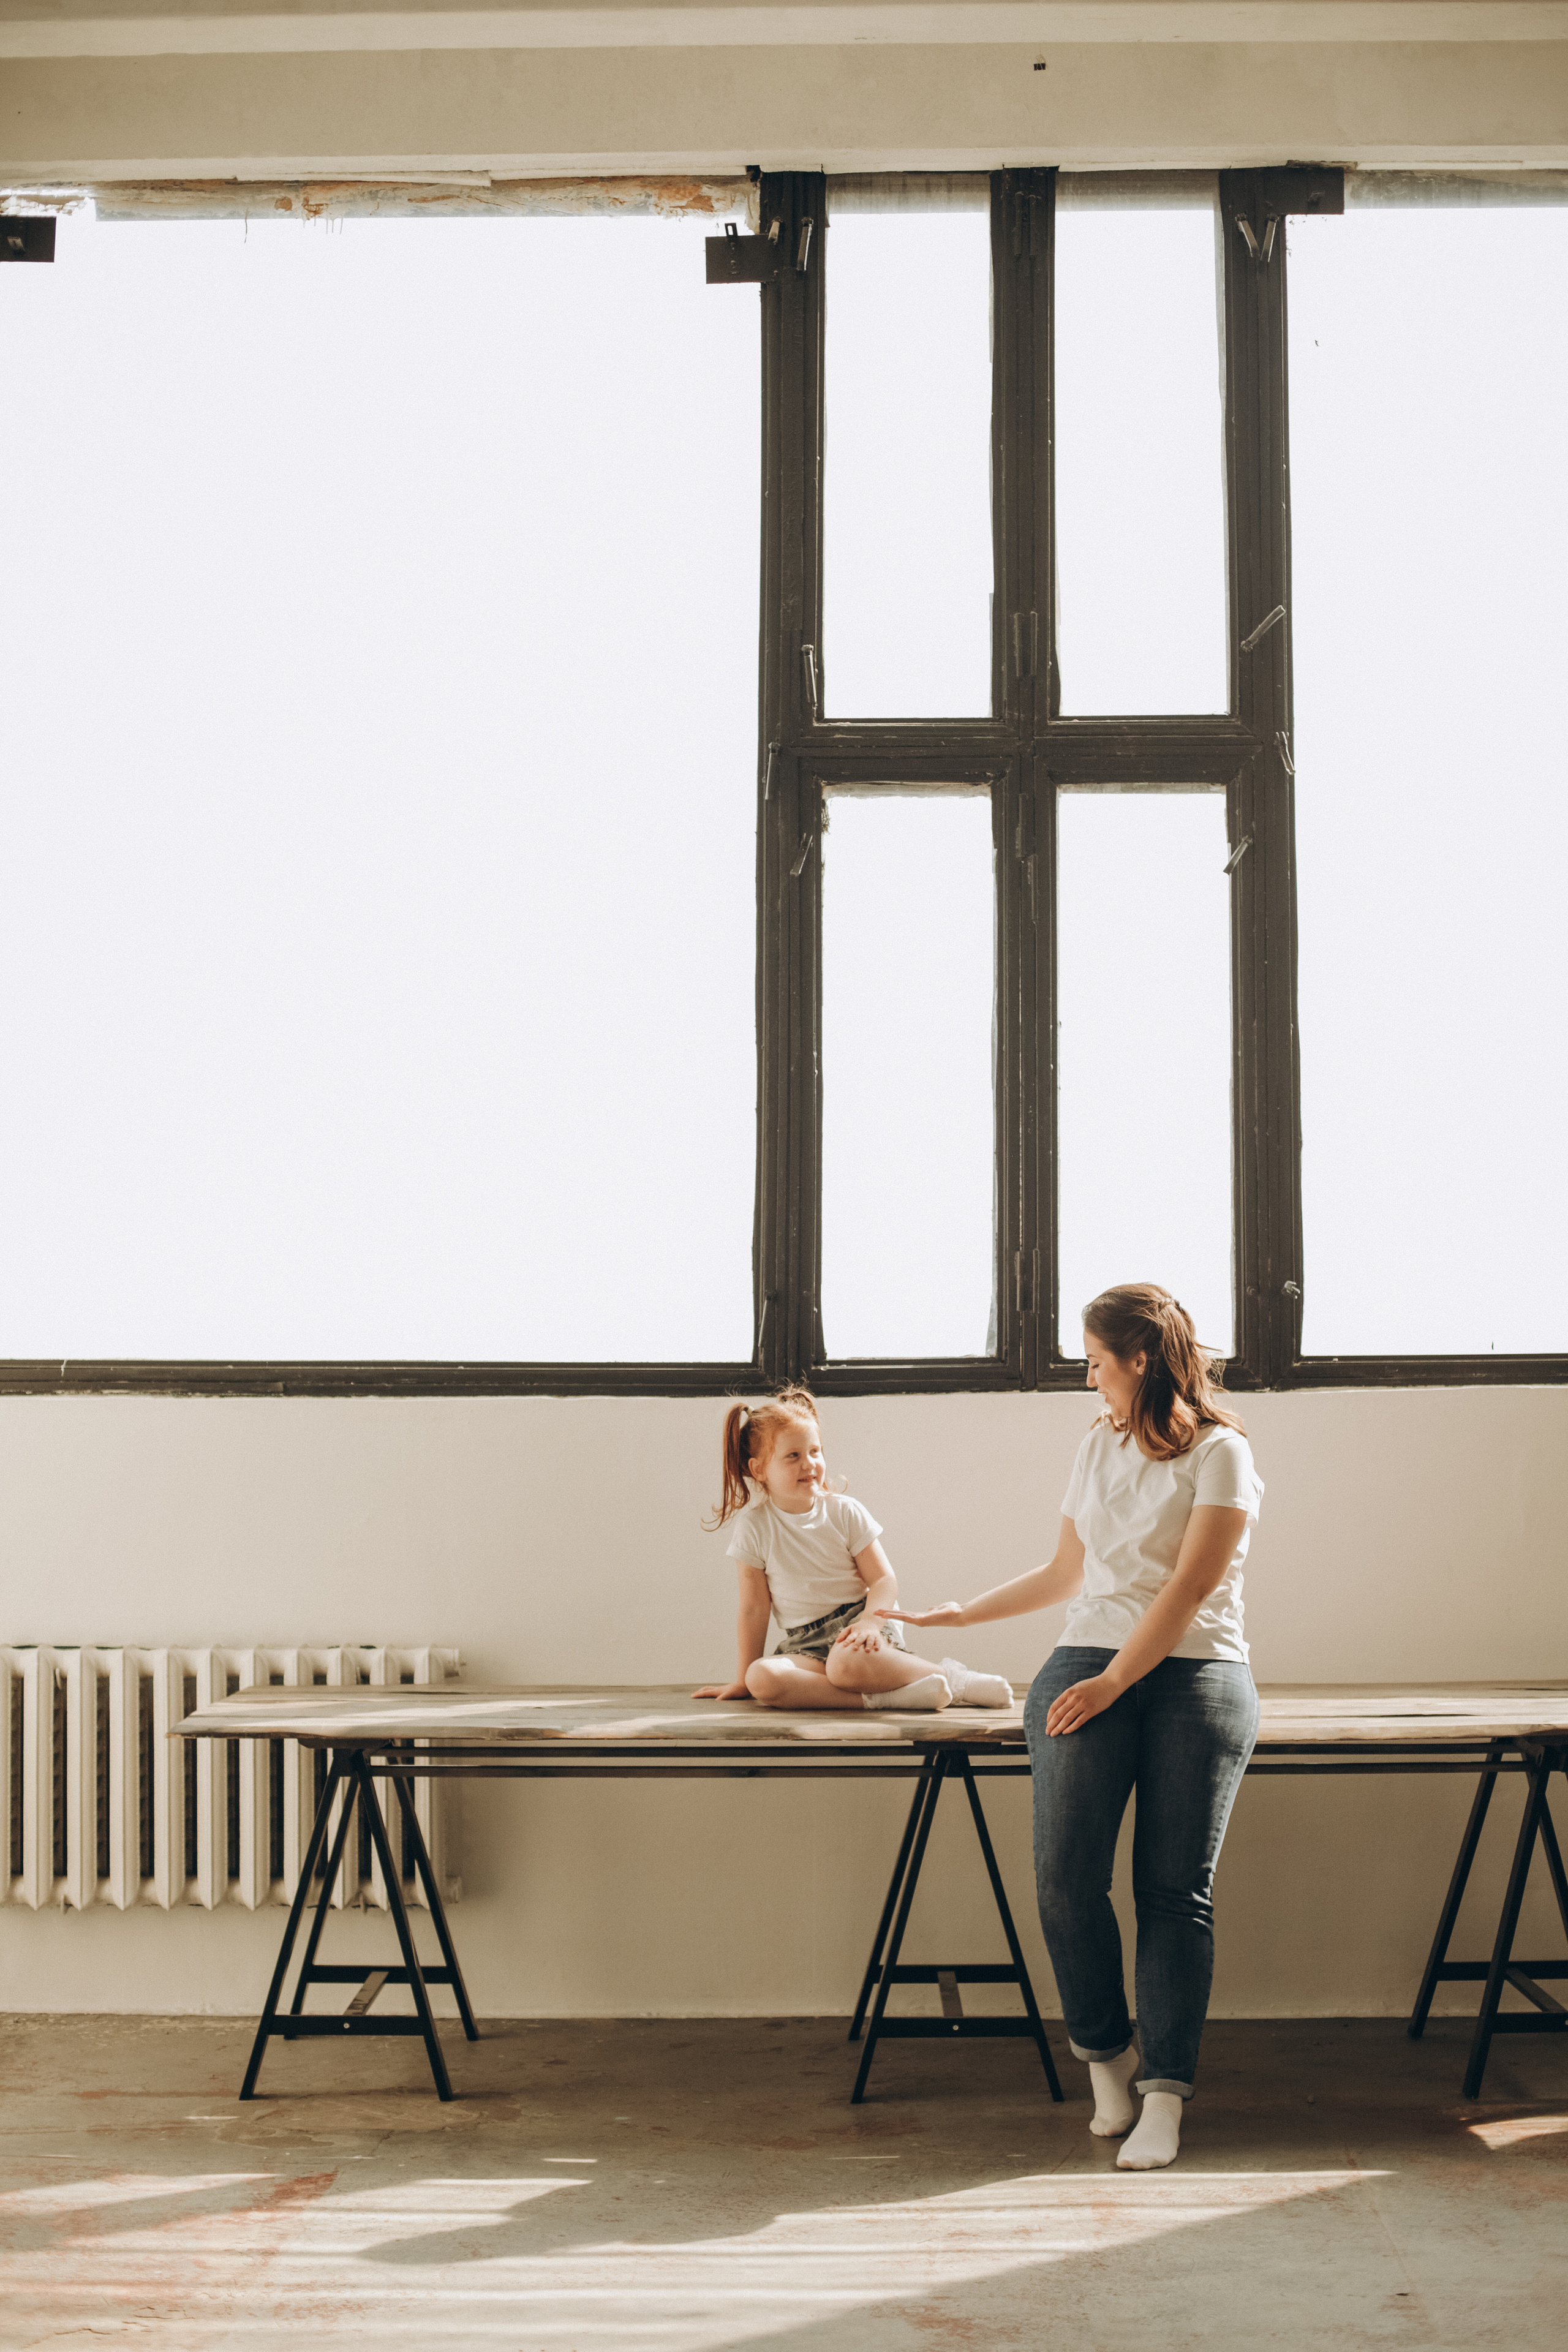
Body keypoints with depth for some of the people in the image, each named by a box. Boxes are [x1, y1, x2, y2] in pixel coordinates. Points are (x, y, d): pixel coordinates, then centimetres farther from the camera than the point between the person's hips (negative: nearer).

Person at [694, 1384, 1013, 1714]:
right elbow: (754, 1609, 5)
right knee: (762, 1678, -32)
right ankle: (888, 1697, -37)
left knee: (847, 1662, -39)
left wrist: (869, 1623, -23)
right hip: (806, 1645, 2)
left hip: (857, 1617, -2)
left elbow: (884, 1580, -2)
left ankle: (950, 1676, -20)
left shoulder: (845, 1512, -1)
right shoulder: (754, 1527, 0)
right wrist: (743, 1680, 5)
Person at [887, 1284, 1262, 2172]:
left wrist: (1113, 1682, -14)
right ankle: (1106, 2054, 2)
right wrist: (955, 1615, 33)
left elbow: (1190, 1586, -8)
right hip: (1087, 1665, 4)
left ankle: (1165, 2091, -10)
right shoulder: (1100, 1448, 21)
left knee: (1177, 1889, -11)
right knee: (1067, 1874, -15)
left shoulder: (1220, 1452, 1)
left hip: (1194, 1675, -4)